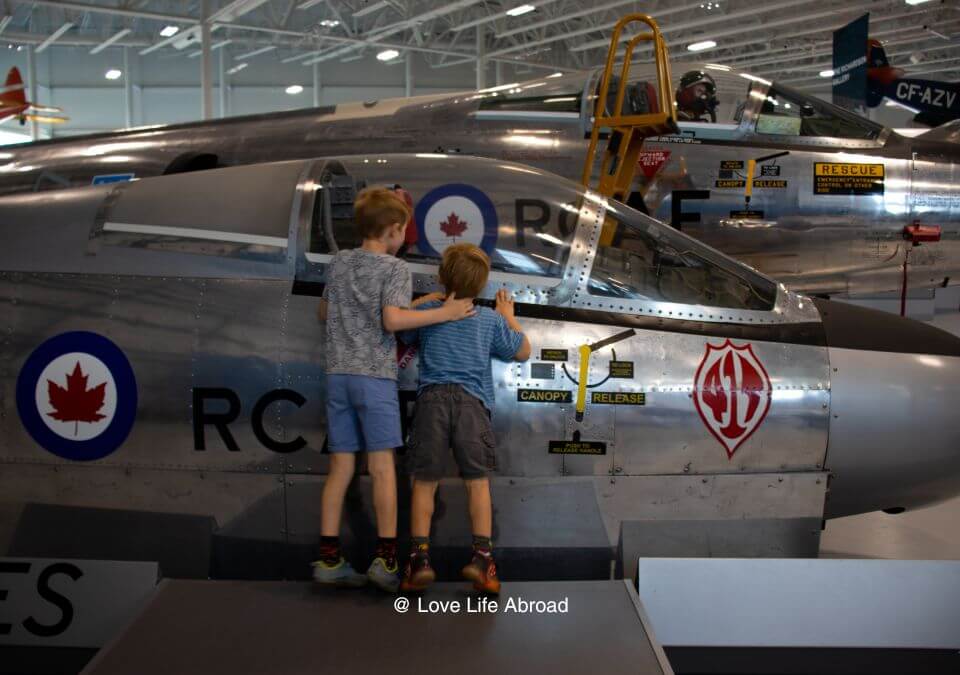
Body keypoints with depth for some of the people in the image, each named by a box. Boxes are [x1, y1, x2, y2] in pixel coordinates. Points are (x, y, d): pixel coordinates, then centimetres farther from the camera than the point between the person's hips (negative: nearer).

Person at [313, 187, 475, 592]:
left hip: (337, 374, 6)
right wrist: (445, 313, -12)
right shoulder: (394, 268, -5)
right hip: (375, 375, -6)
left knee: (341, 467, 7)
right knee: (382, 467, -2)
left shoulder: (338, 264, 15)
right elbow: (393, 319, -18)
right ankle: (385, 558, -2)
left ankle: (329, 559, 8)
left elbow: (323, 313, 25)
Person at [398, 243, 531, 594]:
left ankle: (420, 555, -3)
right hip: (472, 401, 0)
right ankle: (482, 556, -5)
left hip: (432, 397, 0)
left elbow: (403, 336, 28)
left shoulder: (427, 311, 11)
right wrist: (509, 316, 38)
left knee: (424, 482, 4)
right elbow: (523, 352, 24)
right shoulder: (491, 319, 12)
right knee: (478, 481, 3)